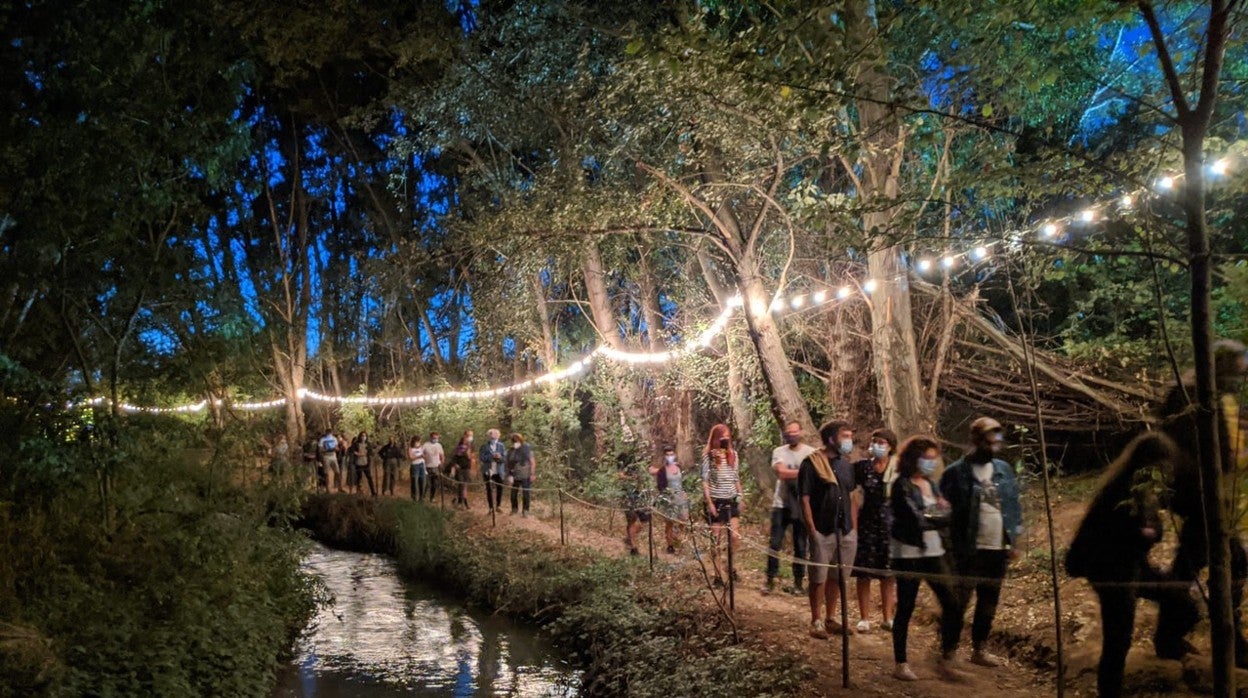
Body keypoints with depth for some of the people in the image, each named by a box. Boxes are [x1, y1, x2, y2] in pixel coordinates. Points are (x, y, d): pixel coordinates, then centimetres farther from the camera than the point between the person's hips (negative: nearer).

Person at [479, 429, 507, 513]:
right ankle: (491, 508, 10)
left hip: (498, 471, 1)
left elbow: (505, 458, 1)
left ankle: (498, 506, 7)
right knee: (489, 489, 3)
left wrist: (500, 457, -21)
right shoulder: (484, 446, 1)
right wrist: (492, 456, -21)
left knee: (500, 488, -8)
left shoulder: (501, 446, 5)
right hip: (487, 471, -1)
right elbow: (481, 458, -9)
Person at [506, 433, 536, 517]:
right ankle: (514, 509, 27)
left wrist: (532, 474, -7)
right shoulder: (510, 451, 1)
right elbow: (507, 464, 6)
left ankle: (525, 510, 12)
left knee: (526, 493, -1)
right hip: (515, 476, 3)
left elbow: (532, 462, -4)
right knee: (513, 494, 6)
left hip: (526, 476, -3)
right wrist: (509, 475, -1)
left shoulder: (526, 449, -8)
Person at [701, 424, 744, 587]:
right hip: (716, 501, -4)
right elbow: (704, 480, -8)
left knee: (734, 537, -1)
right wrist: (709, 502, -14)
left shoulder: (733, 453, 7)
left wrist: (740, 497, 12)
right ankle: (718, 576, 7)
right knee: (716, 540, 1)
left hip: (731, 500, 4)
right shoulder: (708, 455, -7)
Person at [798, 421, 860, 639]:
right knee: (819, 577, 1)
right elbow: (804, 498, -11)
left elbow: (851, 497, 17)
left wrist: (853, 527, 10)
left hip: (845, 531, 6)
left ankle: (830, 619, 24)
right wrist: (812, 530, -14)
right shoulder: (812, 463, -9)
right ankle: (816, 622, 11)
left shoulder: (847, 465, 11)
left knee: (838, 577, 13)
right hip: (822, 531, -6)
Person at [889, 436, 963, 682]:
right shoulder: (902, 486, -11)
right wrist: (944, 518, -9)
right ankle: (901, 664, 12)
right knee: (905, 608, 1)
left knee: (952, 605, 2)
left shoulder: (931, 484, 12)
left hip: (933, 551, 7)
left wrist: (940, 512, -17)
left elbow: (943, 515, 5)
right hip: (908, 553, -7)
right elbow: (917, 521, -18)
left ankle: (946, 661, 14)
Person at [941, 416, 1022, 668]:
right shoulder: (956, 473, -9)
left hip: (998, 549, 6)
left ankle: (979, 650, 26)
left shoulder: (1004, 470, 7)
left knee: (989, 603, 14)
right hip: (968, 551, -5)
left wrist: (1015, 541, 8)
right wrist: (951, 548, -12)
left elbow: (1014, 505, 13)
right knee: (959, 603, -1)